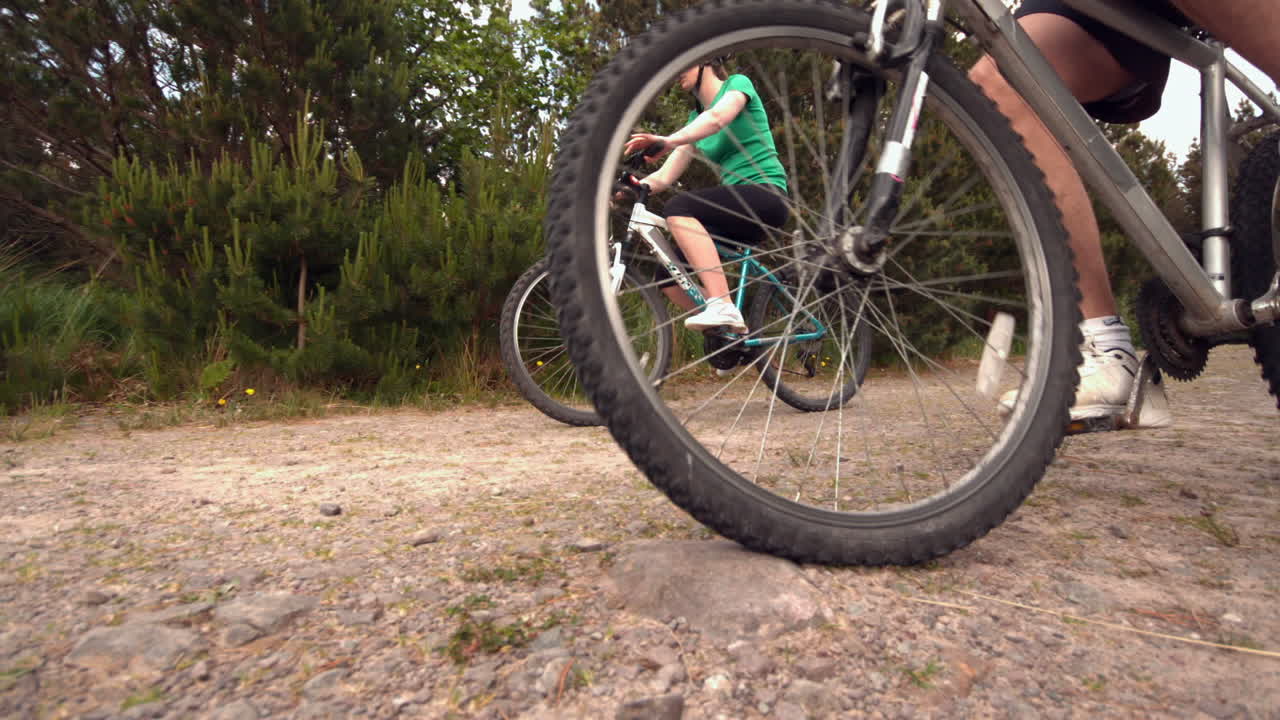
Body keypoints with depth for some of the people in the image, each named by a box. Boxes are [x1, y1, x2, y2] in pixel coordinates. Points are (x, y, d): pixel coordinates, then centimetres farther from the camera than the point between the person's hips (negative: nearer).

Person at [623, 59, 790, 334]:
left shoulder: (738, 83, 3)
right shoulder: (695, 117, 21)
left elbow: (717, 118, -22)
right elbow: (665, 177, 11)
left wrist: (668, 140, -37)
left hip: (767, 196, -7)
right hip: (737, 210, 7)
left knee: (679, 207, -30)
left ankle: (723, 307, -36)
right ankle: (729, 330, 7)